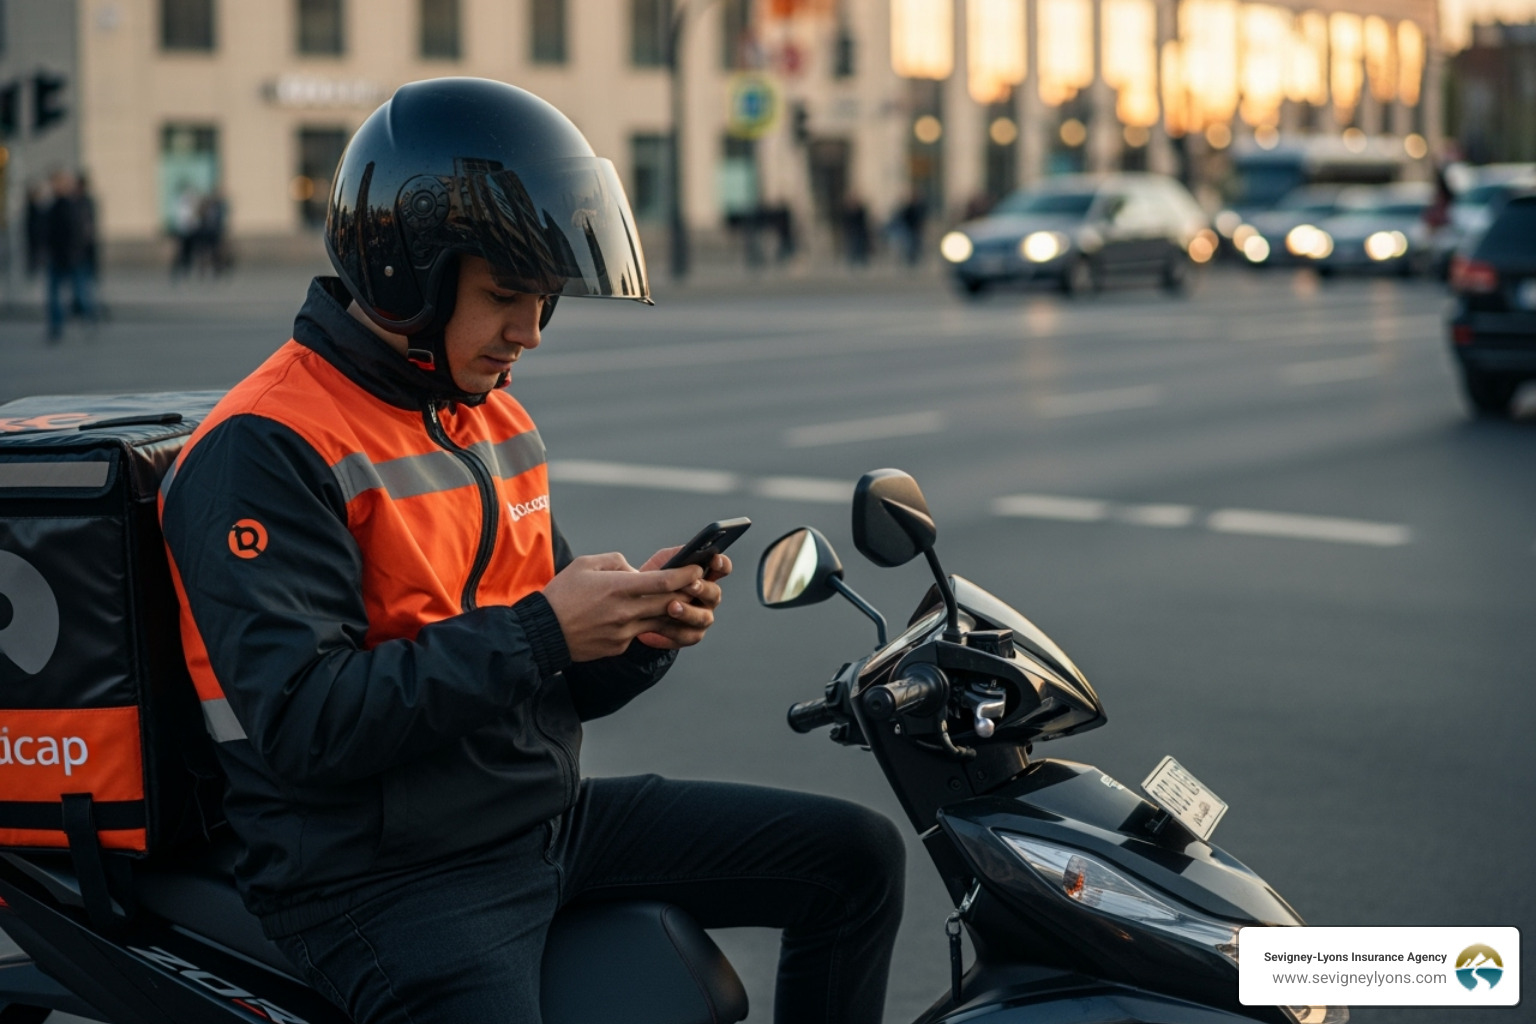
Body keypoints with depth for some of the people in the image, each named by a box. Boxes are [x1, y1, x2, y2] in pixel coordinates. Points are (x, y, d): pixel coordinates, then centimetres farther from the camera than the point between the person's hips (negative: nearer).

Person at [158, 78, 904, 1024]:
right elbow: (301, 723, -24)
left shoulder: (497, 421, 14)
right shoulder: (266, 450, -15)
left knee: (857, 858, 7)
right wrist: (539, 632, -24)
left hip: (553, 819, 8)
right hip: (381, 872, -8)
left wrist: (640, 630, -5)